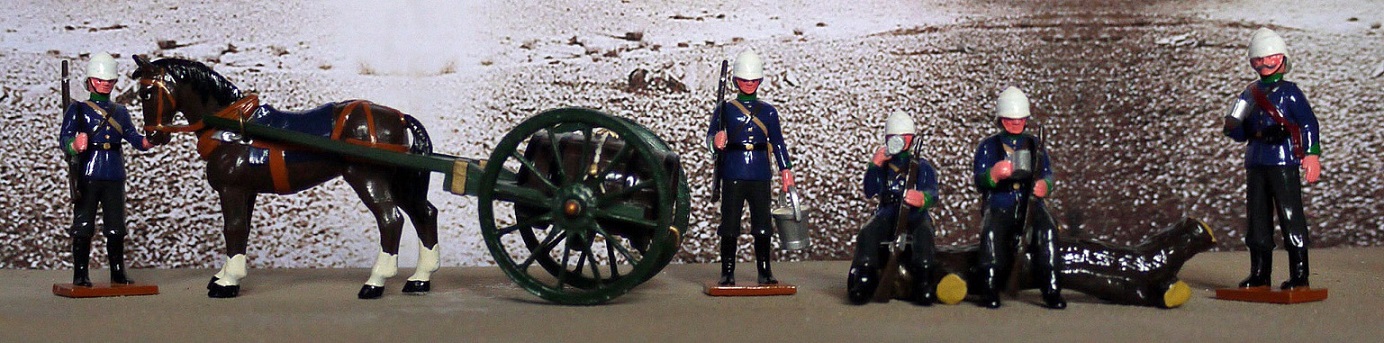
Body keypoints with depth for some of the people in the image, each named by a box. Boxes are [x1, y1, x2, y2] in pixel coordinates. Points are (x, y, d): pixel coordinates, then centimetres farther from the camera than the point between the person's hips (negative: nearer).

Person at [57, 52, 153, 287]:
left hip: (115, 176, 4)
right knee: (83, 226, -4)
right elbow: (64, 138, -6)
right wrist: (74, 145, -30)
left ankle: (118, 273, 14)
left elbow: (133, 138, 5)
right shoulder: (78, 109, 5)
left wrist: (148, 141, -18)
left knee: (116, 228, 5)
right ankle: (80, 274, 3)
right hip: (88, 174, -3)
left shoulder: (120, 112, 18)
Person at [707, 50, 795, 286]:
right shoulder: (725, 109, 6)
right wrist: (716, 142, -26)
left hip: (760, 177, 1)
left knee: (762, 225, 2)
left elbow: (777, 143, 11)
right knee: (730, 224, 0)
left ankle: (764, 271, 11)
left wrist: (786, 169, 3)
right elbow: (711, 136, -2)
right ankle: (727, 272, 7)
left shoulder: (768, 112, 11)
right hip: (733, 176, -1)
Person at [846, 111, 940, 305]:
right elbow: (870, 192, 5)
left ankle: (924, 282, -44)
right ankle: (863, 279, -32)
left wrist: (922, 198, -28)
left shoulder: (922, 166, 14)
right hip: (888, 214, 2)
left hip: (915, 215, -2)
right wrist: (874, 166, -7)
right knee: (867, 234, -30)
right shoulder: (883, 165, 20)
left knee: (924, 233, -36)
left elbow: (932, 194, -3)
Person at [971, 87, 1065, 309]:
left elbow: (1047, 174, 15)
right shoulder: (988, 147, 12)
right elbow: (979, 180, 1)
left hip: (1031, 204, 2)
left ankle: (1052, 290, -28)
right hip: (998, 205, -2)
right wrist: (994, 175, -22)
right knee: (991, 233, -35)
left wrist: (1044, 185, -10)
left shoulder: (1034, 145, 20)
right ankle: (989, 290, -25)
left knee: (1047, 232, -30)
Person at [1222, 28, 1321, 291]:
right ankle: (1259, 274, 15)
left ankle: (1299, 275, -3)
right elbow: (1242, 134, 19)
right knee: (1257, 219, 8)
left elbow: (1309, 123, -5)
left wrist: (1312, 154, -13)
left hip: (1284, 162, -6)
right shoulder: (1250, 94, 15)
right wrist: (1232, 126, -2)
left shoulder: (1289, 92, -1)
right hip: (1256, 163, 6)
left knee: (1290, 217, -6)